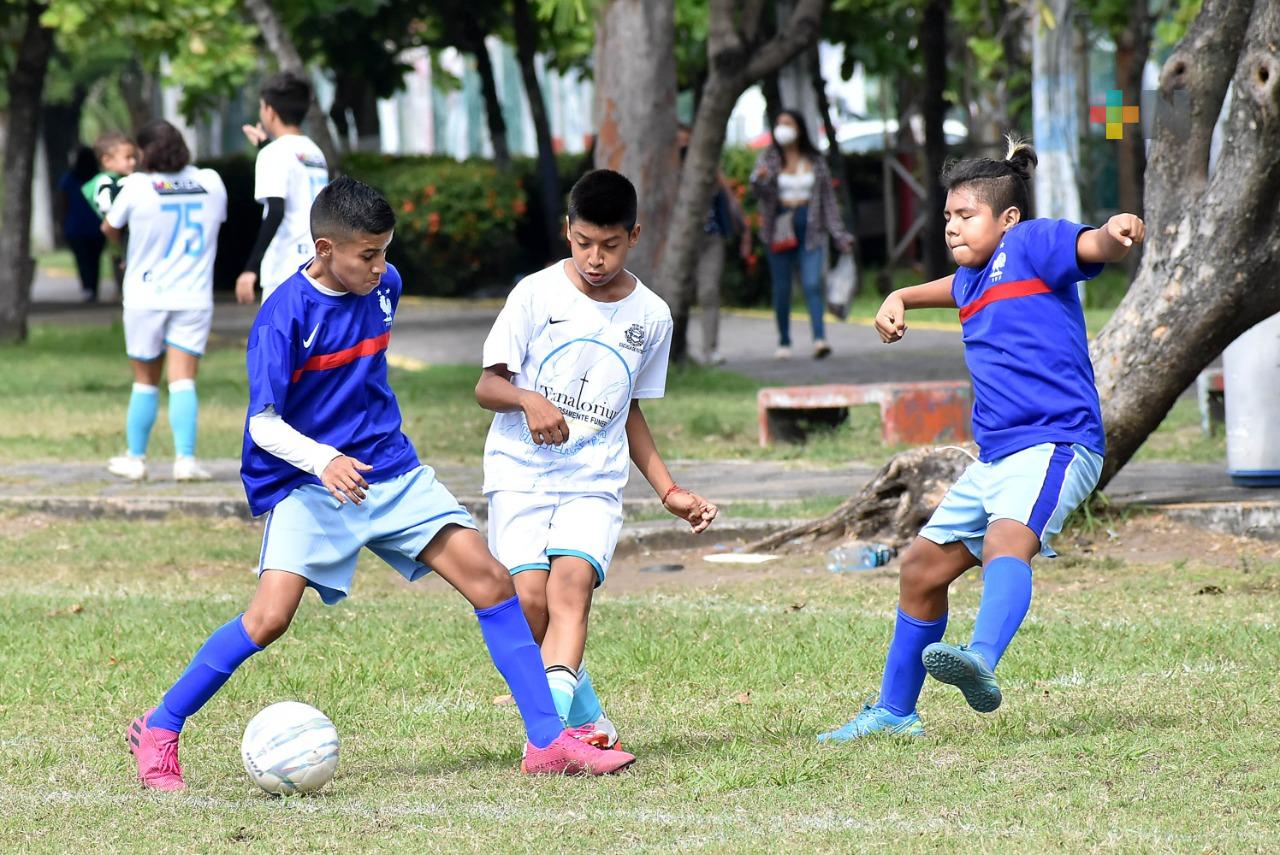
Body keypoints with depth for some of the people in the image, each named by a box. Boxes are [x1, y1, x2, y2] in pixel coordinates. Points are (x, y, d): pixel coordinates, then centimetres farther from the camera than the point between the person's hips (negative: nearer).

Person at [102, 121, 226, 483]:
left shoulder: (136, 187, -10)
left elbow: (109, 229, 5)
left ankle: (135, 458, 19)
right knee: (183, 381, -3)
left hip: (146, 296, -1)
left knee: (145, 382, 12)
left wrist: (126, 253, 27)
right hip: (194, 298, 1)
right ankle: (185, 458, -15)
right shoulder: (211, 182, -1)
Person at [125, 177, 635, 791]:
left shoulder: (383, 287, 3)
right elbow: (264, 424, -19)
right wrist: (324, 460, -36)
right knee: (271, 615, -21)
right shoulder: (285, 315, -17)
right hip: (307, 483, -6)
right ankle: (159, 730, -3)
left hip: (391, 471, 6)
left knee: (491, 581, -4)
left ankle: (548, 743, -1)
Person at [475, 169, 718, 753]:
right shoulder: (536, 294, -1)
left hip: (595, 480, 1)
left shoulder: (651, 316, 8)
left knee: (571, 579, -24)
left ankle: (553, 713, -40)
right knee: (530, 597, -17)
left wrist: (668, 491, 15)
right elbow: (487, 386, 1)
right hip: (521, 471, -1)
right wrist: (528, 400, -21)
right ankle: (587, 718, 2)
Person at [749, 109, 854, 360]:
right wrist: (760, 180, -35)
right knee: (782, 288, 3)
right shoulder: (769, 158, 3)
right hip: (780, 227, 0)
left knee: (812, 284, -14)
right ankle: (784, 342, 14)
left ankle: (819, 338, -24)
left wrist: (839, 234, 9)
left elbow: (827, 199, 12)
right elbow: (760, 191, -10)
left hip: (809, 228, 0)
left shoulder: (815, 161, 8)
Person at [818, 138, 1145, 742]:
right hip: (996, 458, 10)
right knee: (923, 567, 17)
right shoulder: (974, 278, 20)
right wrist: (901, 299, 32)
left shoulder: (1031, 243, -5)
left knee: (1006, 539, -36)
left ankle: (982, 661, -63)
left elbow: (1091, 247, -25)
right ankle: (894, 712, 32)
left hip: (1054, 443, -10)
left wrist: (1115, 233, -47)